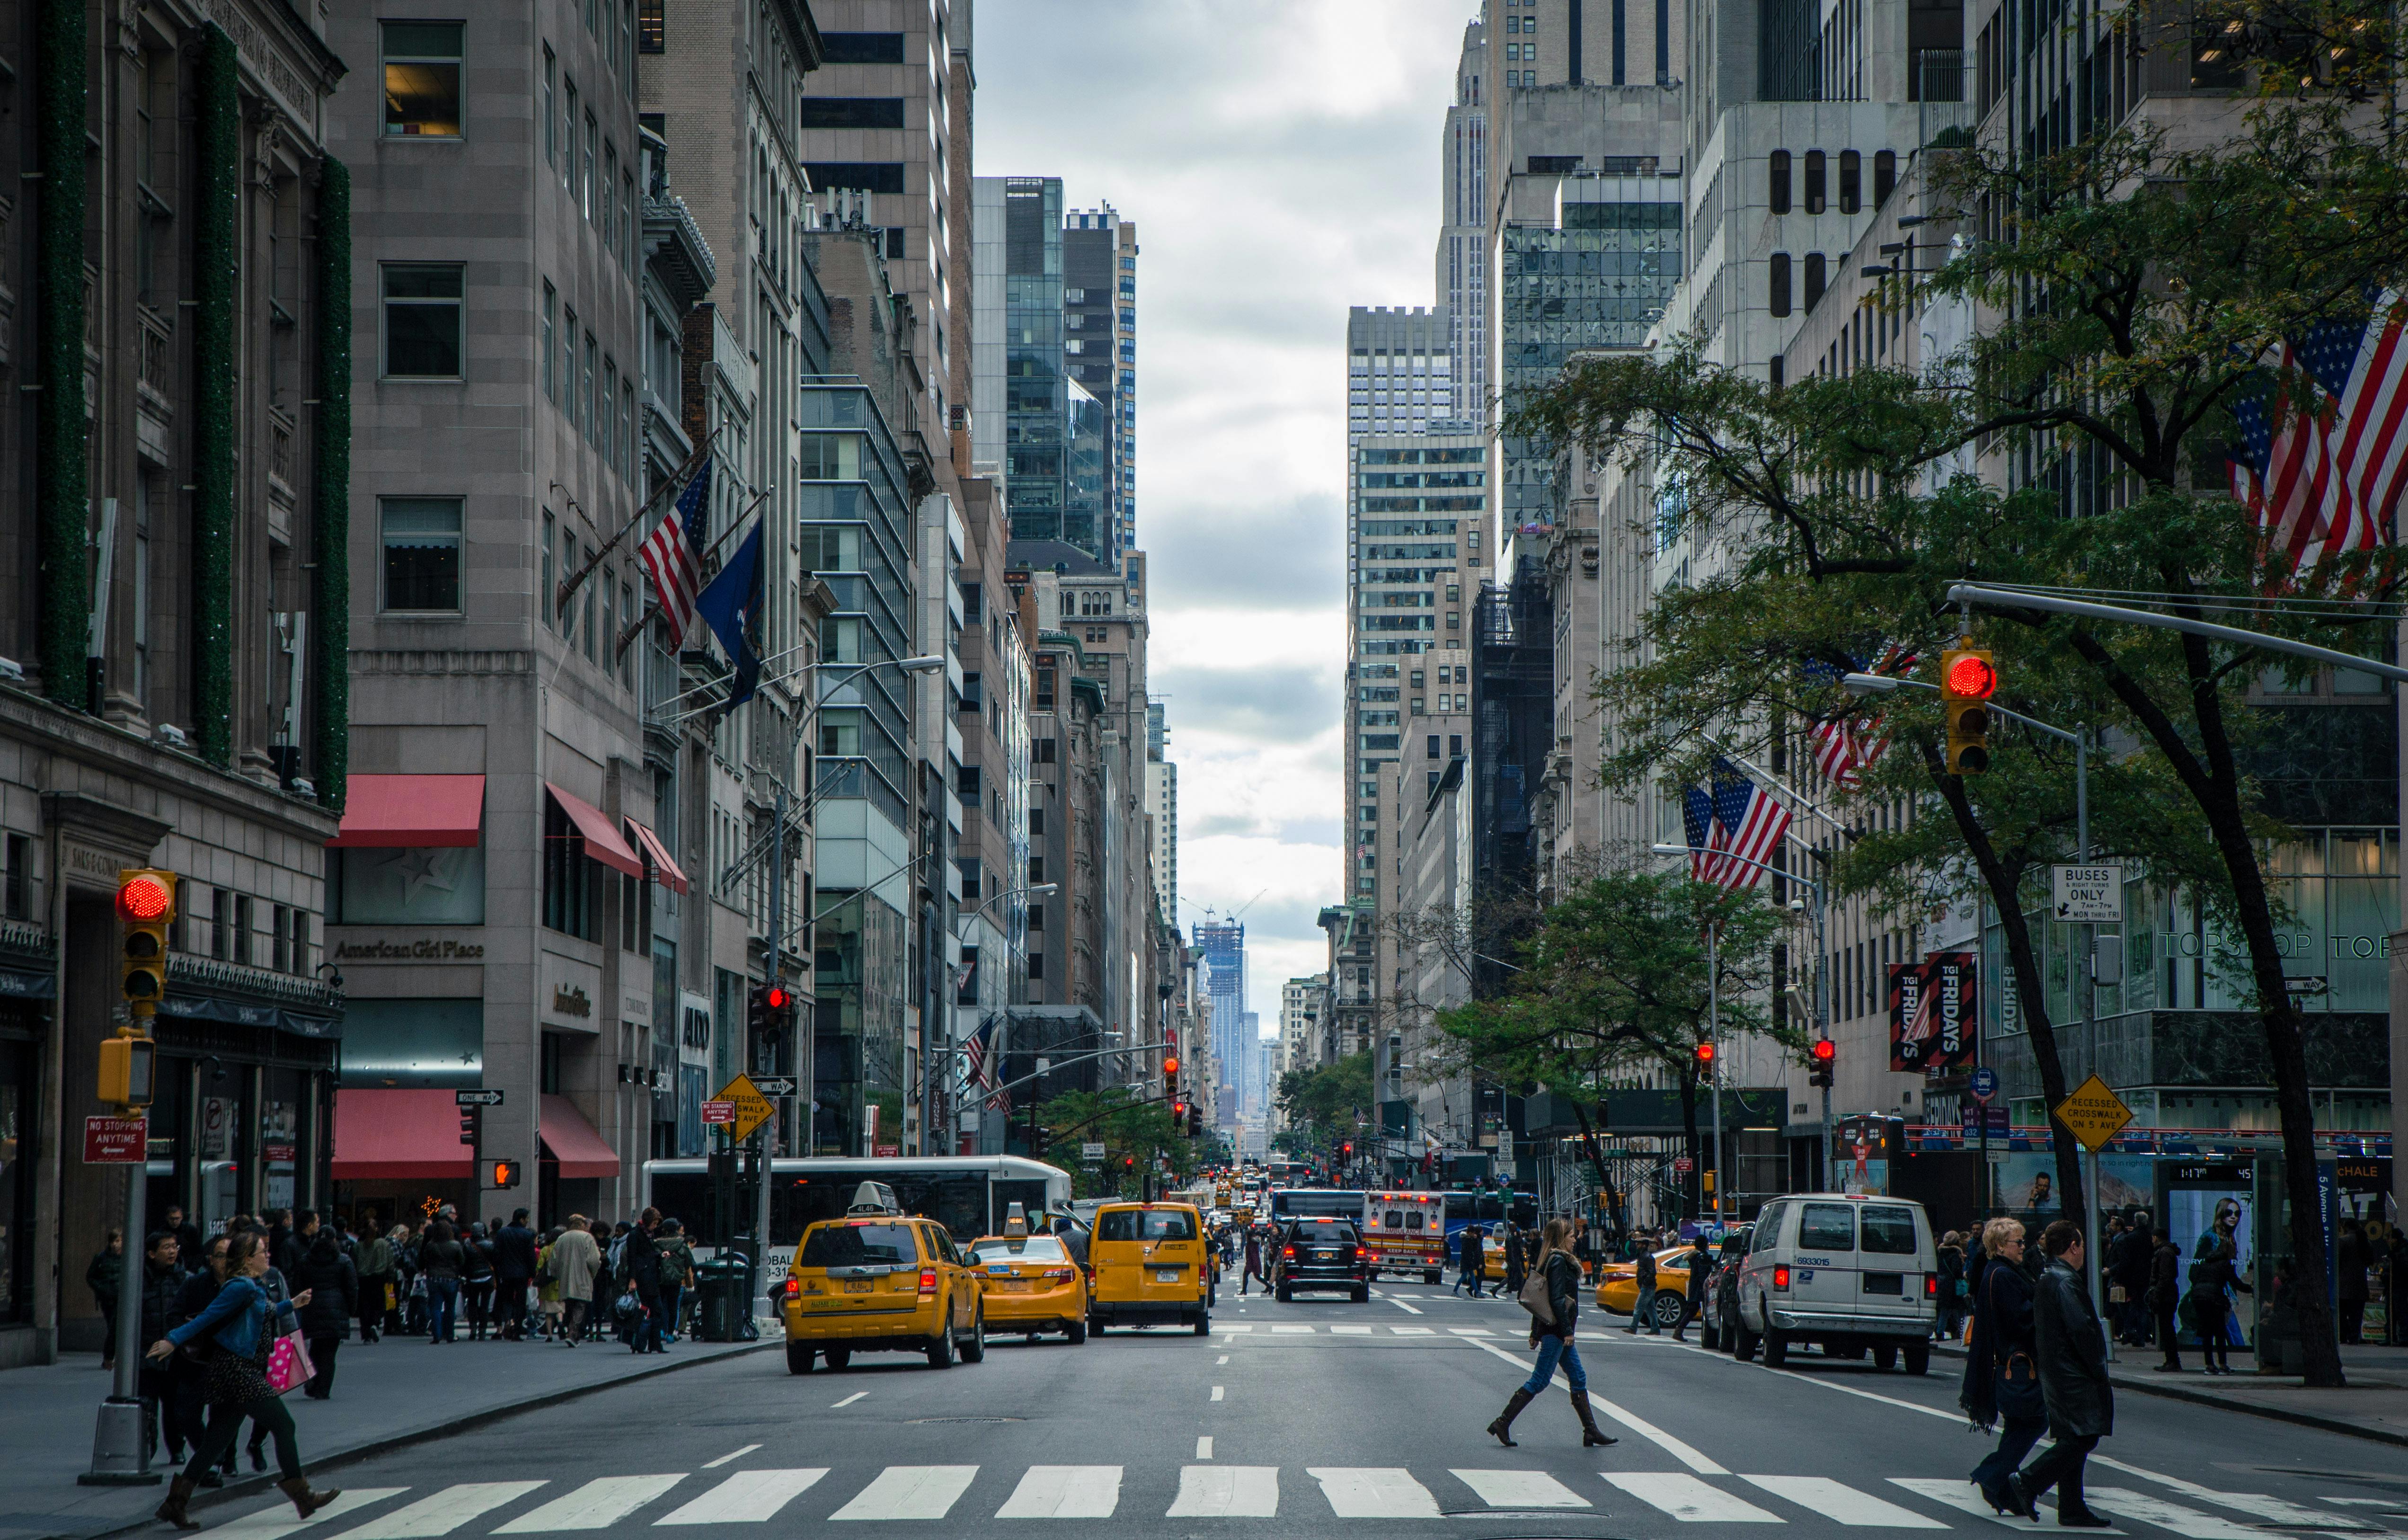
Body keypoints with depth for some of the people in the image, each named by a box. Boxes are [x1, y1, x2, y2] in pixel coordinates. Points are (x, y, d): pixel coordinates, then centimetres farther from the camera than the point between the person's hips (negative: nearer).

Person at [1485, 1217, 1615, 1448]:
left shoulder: (1554, 1260, 14)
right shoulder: (1559, 1261, -15)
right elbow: (1557, 1299, -21)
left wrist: (1535, 1332, 19)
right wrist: (1567, 1331, -20)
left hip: (1550, 1328, 10)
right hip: (1557, 1330, -10)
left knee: (1578, 1378, 11)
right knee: (1539, 1381, -7)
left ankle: (1591, 1431, 13)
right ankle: (1502, 1423, -5)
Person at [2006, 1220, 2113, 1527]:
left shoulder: (2045, 1279, 15)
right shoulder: (2066, 1280, -15)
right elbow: (2080, 1329, -21)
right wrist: (2099, 1372, -12)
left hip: (2055, 1373, 10)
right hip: (2073, 1375, -10)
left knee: (2074, 1440, 11)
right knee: (2082, 1438, -9)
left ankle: (2072, 1511, 11)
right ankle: (2027, 1483, -12)